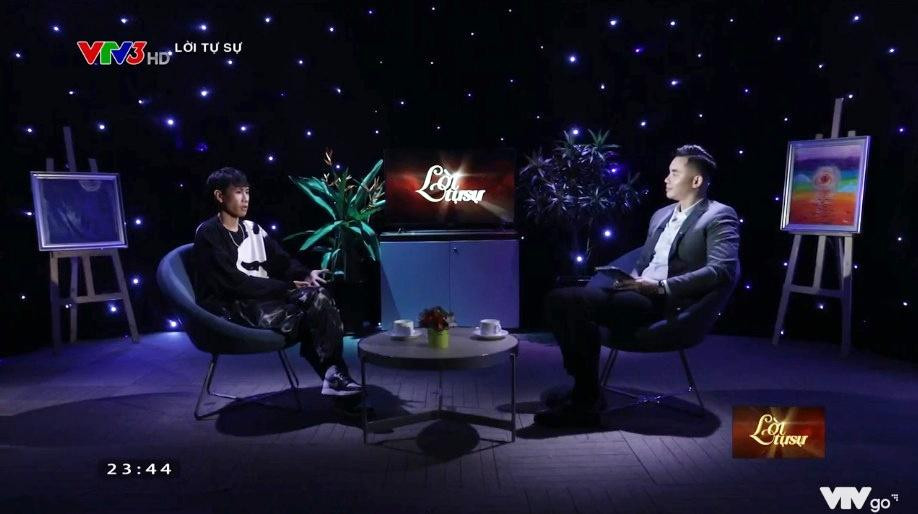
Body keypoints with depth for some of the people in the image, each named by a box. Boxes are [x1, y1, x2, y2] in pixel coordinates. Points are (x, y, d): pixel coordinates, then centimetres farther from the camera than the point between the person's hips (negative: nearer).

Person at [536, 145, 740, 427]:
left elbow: (722, 270, -15)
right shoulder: (661, 215, 24)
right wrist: (629, 280, 4)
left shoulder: (719, 216, 0)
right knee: (558, 299, -10)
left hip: (670, 303, -8)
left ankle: (588, 399, -18)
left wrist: (661, 287, -20)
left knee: (579, 304, -29)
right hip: (640, 293, 8)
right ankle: (583, 386, -4)